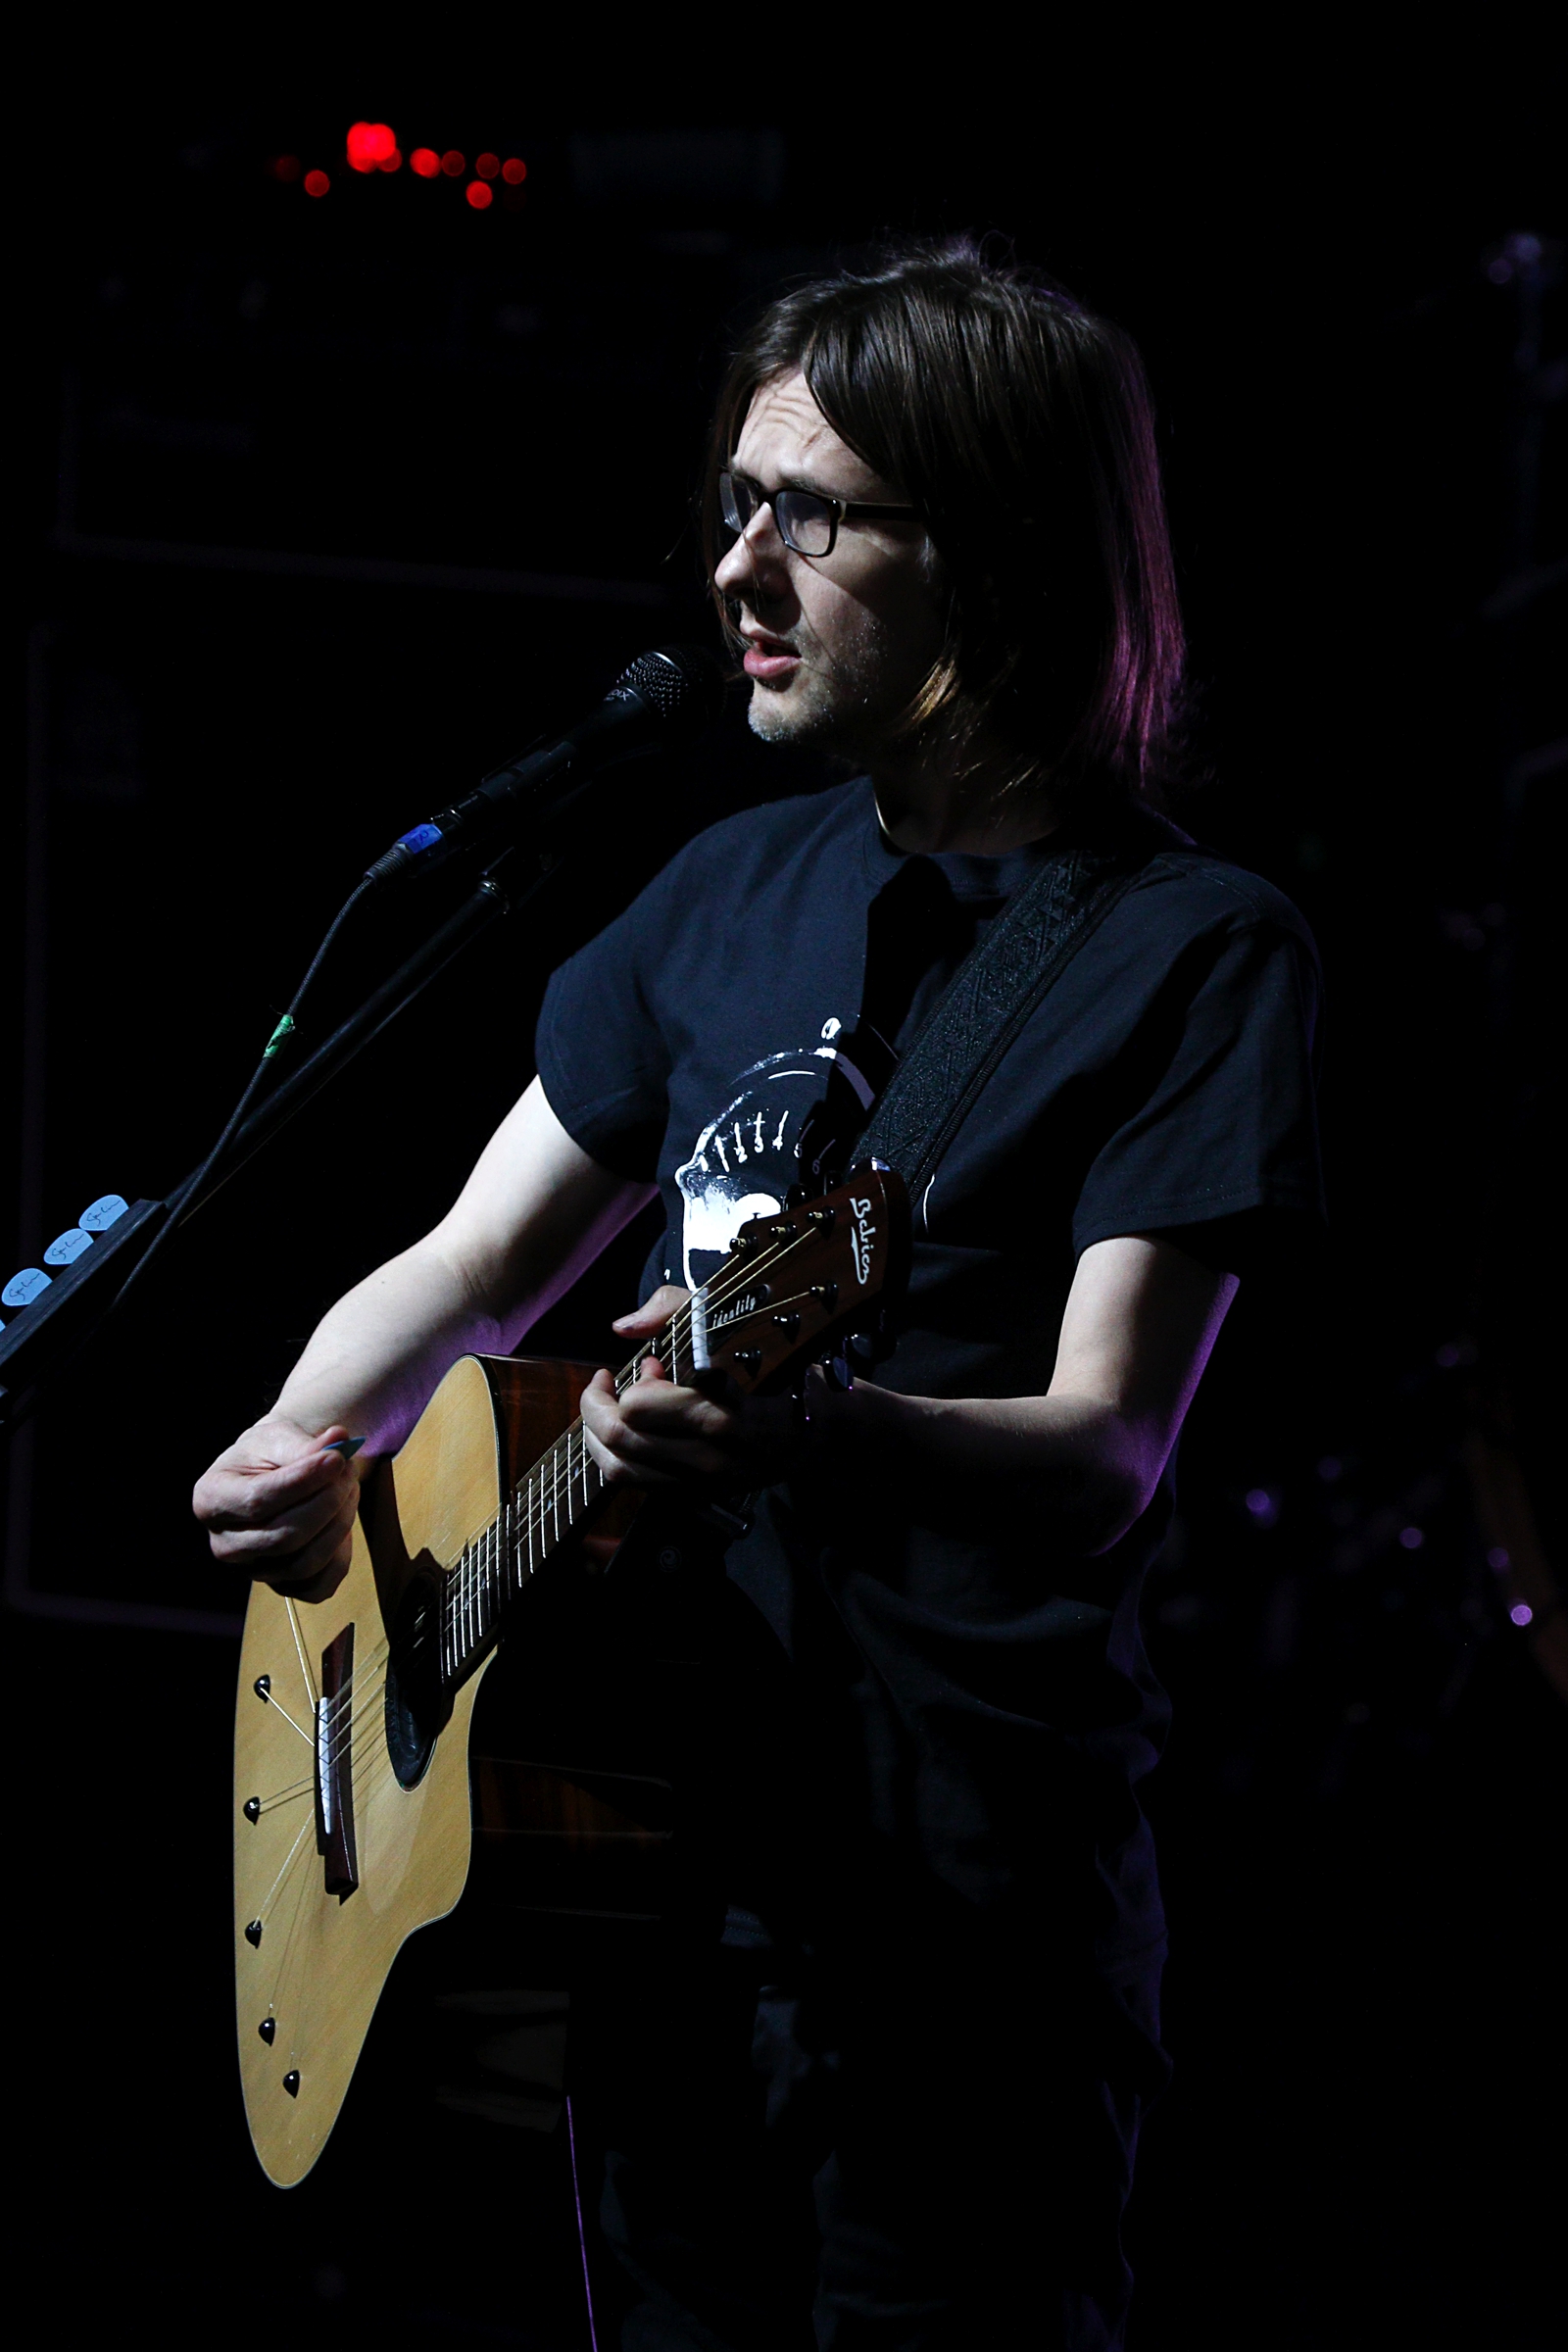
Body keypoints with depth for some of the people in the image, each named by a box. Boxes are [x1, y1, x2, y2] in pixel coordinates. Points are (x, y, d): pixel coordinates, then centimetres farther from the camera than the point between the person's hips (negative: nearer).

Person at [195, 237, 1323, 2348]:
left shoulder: (1200, 951, -9)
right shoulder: (740, 888, 12)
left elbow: (1106, 1448, -18)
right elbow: (475, 1265, 18)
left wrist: (818, 1430, -38)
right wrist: (304, 1450, -3)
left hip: (961, 1891, -7)